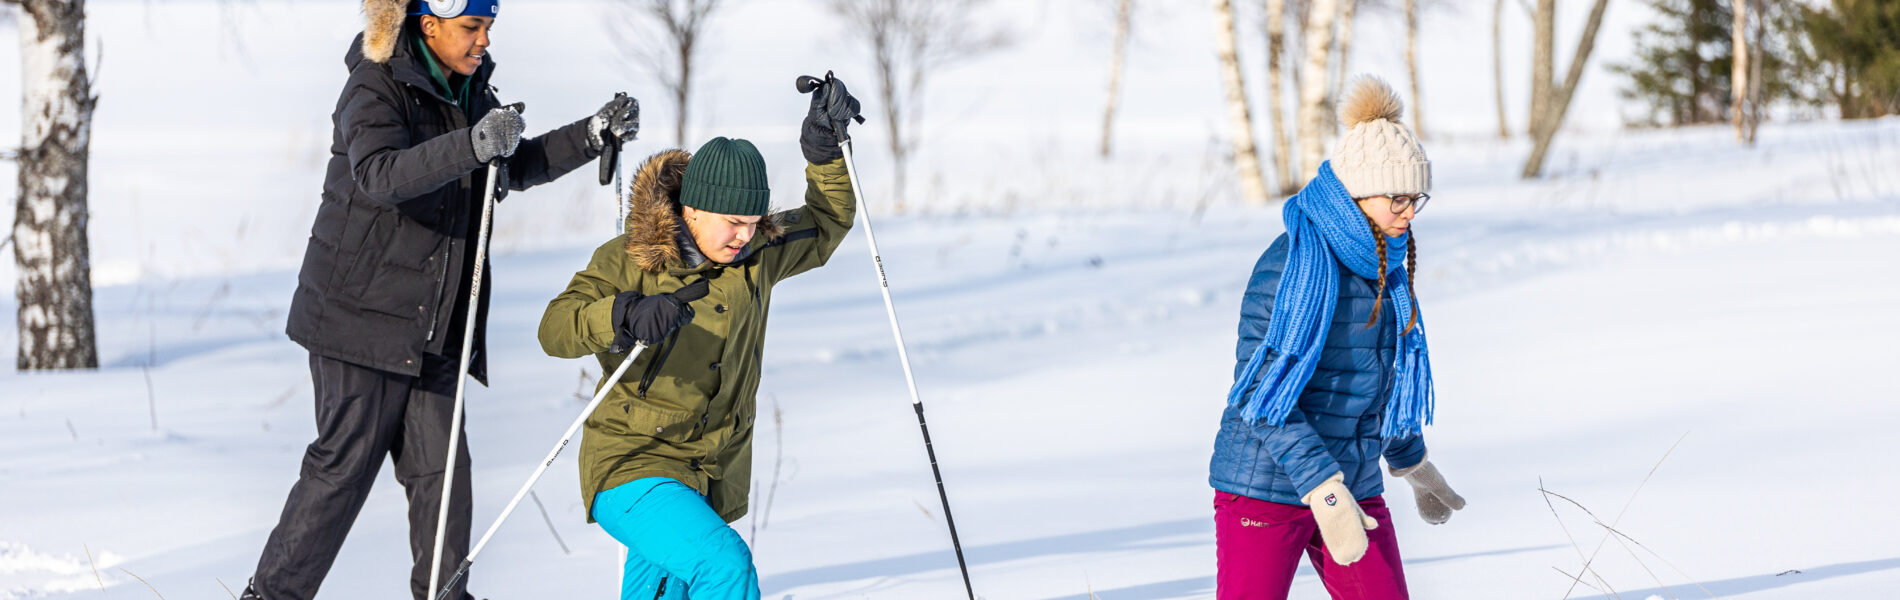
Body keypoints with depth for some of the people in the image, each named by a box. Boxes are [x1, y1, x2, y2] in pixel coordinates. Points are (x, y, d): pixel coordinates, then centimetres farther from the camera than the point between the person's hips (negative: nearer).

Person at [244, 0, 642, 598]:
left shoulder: (468, 90, 10)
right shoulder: (377, 88, -15)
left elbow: (516, 168, 20)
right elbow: (378, 175, -32)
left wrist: (595, 134, 6)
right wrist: (470, 145, -45)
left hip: (431, 324, 7)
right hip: (361, 316, -7)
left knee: (441, 463, 4)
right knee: (345, 463, -5)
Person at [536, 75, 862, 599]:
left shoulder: (757, 256, 6)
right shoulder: (628, 261, -9)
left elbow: (827, 225, 20)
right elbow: (555, 329, -19)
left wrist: (825, 153, 3)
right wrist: (623, 316, -38)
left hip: (712, 485, 6)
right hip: (632, 472, -6)